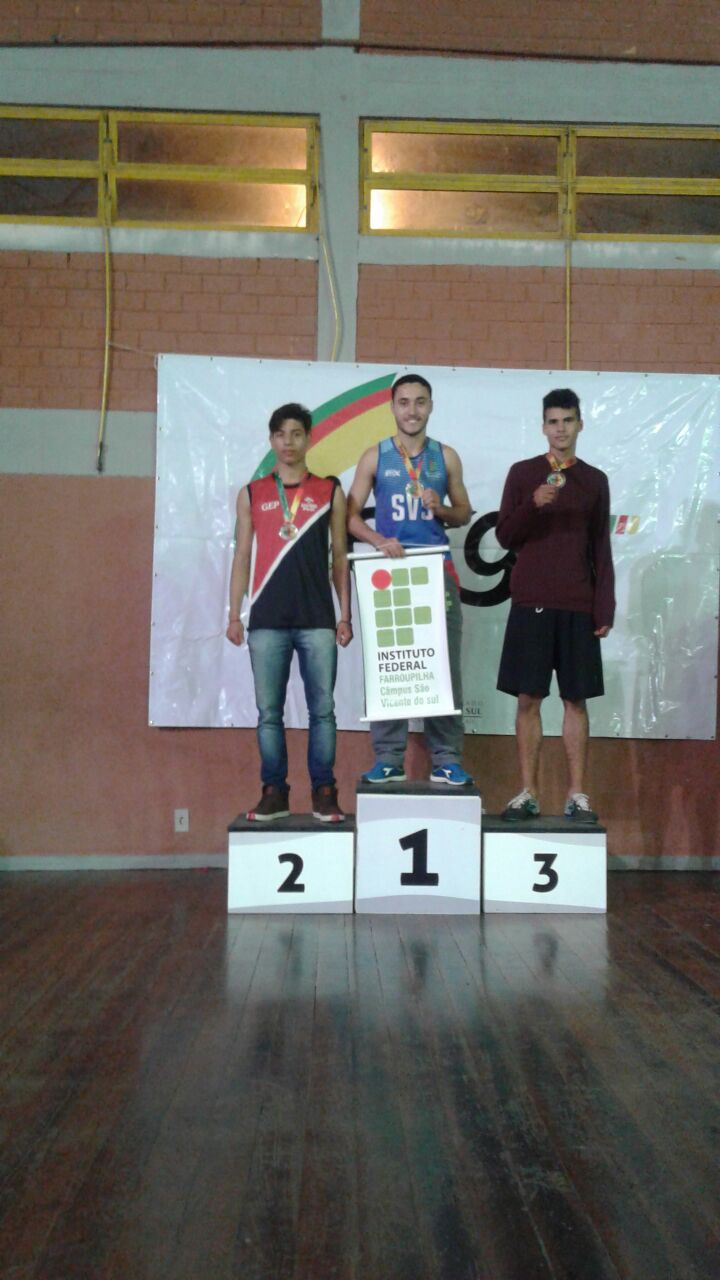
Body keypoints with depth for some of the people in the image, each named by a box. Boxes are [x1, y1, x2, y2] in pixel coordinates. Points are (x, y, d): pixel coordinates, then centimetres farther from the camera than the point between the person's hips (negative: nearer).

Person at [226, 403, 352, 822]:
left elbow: (340, 558, 9)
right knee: (269, 712, 3)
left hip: (317, 621, -1)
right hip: (266, 621, 1)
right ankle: (274, 792, 12)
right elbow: (242, 557, 11)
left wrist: (345, 615, 3)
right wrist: (234, 614, 4)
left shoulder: (330, 491, 8)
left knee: (322, 710, 0)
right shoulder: (252, 494, 11)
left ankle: (324, 792, 8)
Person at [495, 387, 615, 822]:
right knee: (529, 698, 0)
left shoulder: (595, 480, 9)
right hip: (530, 603, -1)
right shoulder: (523, 473, 5)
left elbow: (601, 550, 9)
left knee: (576, 700, 2)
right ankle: (529, 793, 8)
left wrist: (605, 608, 1)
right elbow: (505, 537, 1)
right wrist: (534, 504, -16)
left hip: (578, 607, 1)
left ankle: (578, 795, 8)